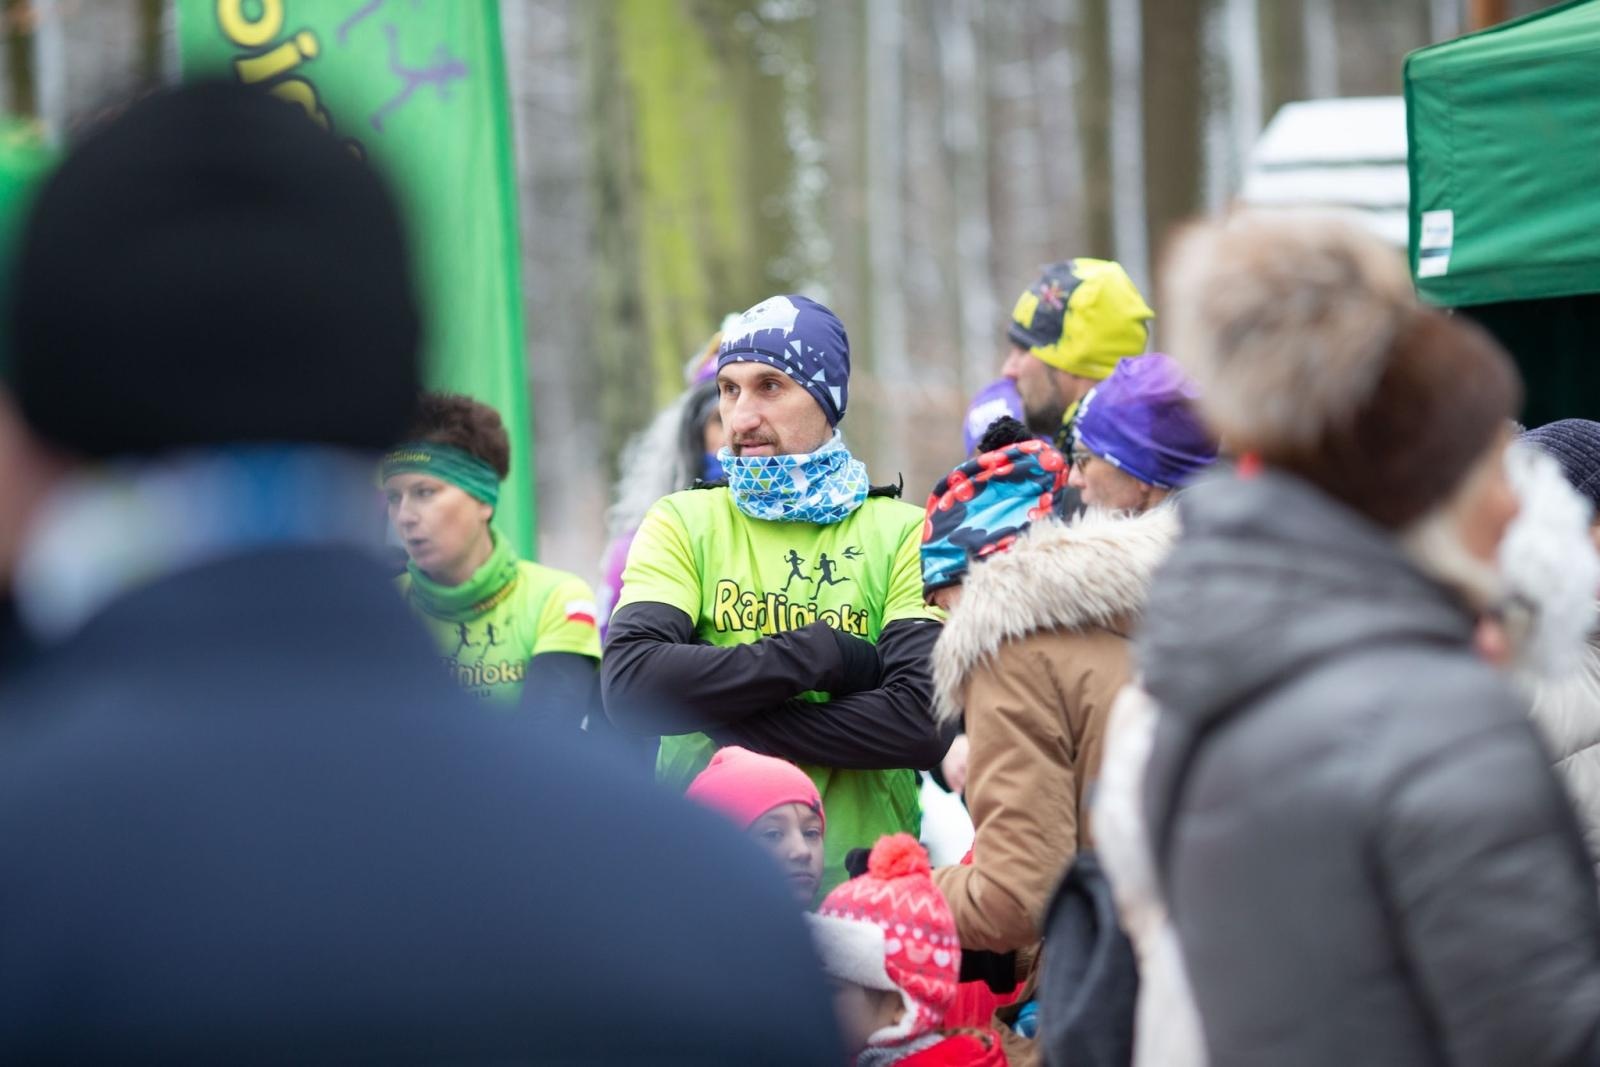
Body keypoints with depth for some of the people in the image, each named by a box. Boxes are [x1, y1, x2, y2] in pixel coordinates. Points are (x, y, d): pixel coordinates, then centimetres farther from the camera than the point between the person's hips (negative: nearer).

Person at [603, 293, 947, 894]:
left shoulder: (902, 534, 6)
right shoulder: (682, 525, 12)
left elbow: (925, 719, -9)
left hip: (863, 883, -1)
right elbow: (629, 686, -6)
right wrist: (826, 654, -7)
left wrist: (729, 721, -5)